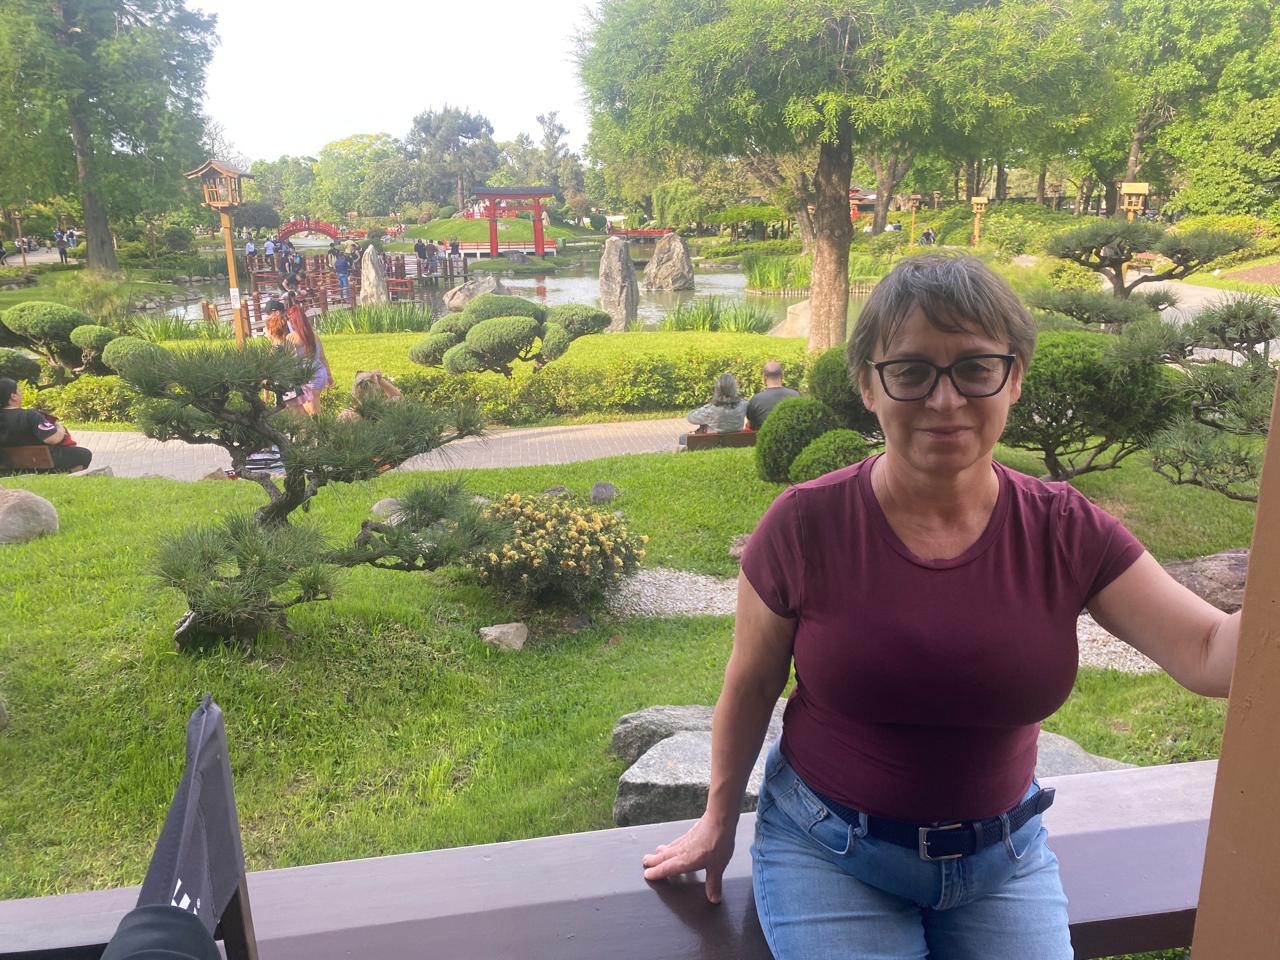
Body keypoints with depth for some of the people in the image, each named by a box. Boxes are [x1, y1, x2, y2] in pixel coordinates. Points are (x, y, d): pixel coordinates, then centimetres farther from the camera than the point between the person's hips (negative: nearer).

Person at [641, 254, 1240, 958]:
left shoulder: (1066, 533, -11)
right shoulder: (805, 525, -18)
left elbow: (1209, 653, -16)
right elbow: (750, 687, -7)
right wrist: (718, 822, 5)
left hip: (1004, 853, 3)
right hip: (829, 850, -2)